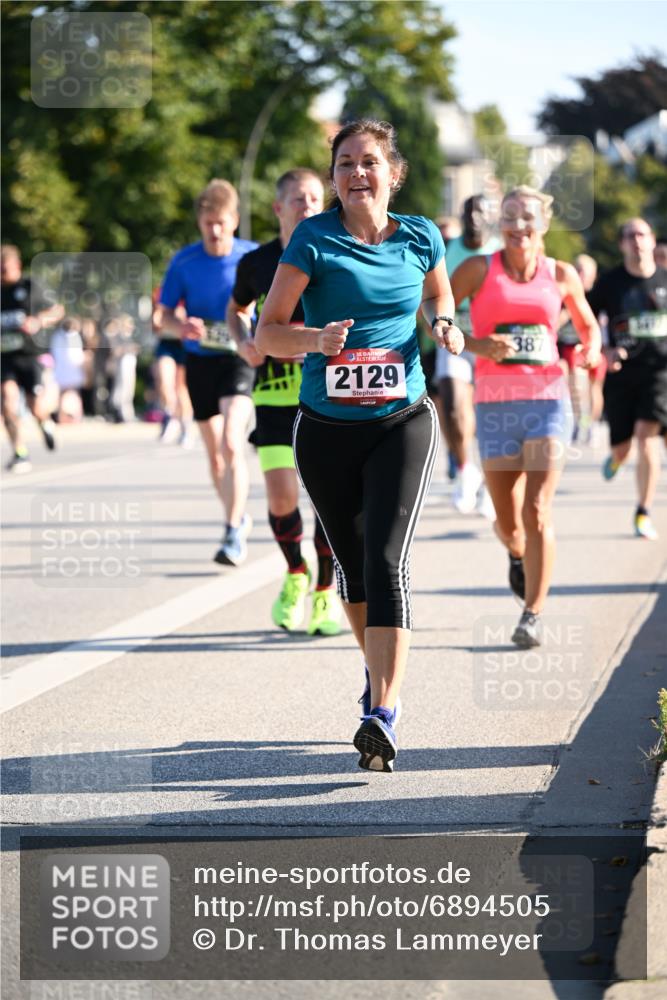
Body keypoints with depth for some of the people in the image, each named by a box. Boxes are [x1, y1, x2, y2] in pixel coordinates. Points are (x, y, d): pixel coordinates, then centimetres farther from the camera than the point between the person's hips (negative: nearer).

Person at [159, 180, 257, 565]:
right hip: (200, 360, 3)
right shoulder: (184, 262, -3)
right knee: (215, 455, 13)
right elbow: (165, 316, 4)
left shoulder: (254, 258, -7)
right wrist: (182, 327, -19)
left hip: (240, 357, -3)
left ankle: (234, 534, -21)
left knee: (232, 444, -21)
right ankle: (239, 518, 35)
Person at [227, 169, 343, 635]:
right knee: (281, 496, -8)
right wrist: (245, 342, 6)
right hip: (275, 391, 1)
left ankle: (327, 590, 13)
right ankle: (296, 574, 20)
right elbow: (237, 308, 25)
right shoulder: (257, 262, 6)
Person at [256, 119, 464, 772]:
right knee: (351, 563, 14)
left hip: (402, 424, -1)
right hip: (326, 430, 1)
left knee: (387, 563, -16)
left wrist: (443, 323, 1)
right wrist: (317, 339, -27)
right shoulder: (314, 239, -6)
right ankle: (378, 667, 42)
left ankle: (382, 715, -23)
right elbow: (266, 332, -7)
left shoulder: (419, 238, 2)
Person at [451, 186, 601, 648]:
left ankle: (533, 614, -9)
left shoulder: (561, 275, 7)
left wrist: (591, 349, -1)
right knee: (507, 522, 8)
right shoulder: (479, 269, 1)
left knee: (537, 510, -14)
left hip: (548, 398, 0)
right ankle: (519, 555, 45)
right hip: (495, 403, 0)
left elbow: (588, 325, 22)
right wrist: (475, 344, -16)